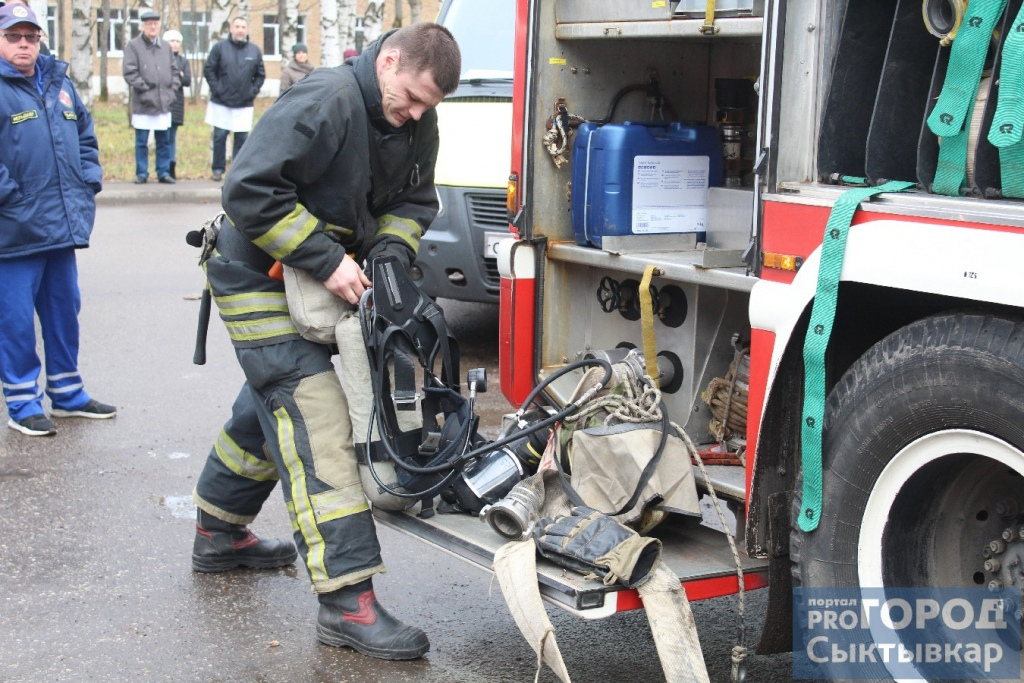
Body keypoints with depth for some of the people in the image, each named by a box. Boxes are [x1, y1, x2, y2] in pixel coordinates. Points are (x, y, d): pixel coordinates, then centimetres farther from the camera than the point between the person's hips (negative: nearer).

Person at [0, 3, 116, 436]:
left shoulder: (59, 83, 13)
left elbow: (85, 136, 22)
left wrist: (88, 184, 11)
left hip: (63, 224, 7)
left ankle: (67, 394, 29)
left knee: (64, 311, 16)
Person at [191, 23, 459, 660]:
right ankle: (347, 600, -21)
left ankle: (218, 534, 44)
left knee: (272, 406, 22)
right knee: (315, 418, -18)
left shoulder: (416, 122, -1)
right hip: (258, 278, -9)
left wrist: (390, 252, -10)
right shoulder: (323, 102, -27)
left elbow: (415, 200, 10)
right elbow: (250, 190, -31)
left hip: (321, 282, 9)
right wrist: (328, 260, -30)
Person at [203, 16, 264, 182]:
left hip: (245, 104, 1)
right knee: (220, 136, 2)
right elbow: (208, 70, 1)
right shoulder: (220, 48, -1)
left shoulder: (255, 51, 5)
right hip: (221, 103, -1)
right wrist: (216, 89, -7)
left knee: (242, 138, 4)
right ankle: (218, 169, 12)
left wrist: (253, 91, -1)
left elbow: (260, 75, 11)